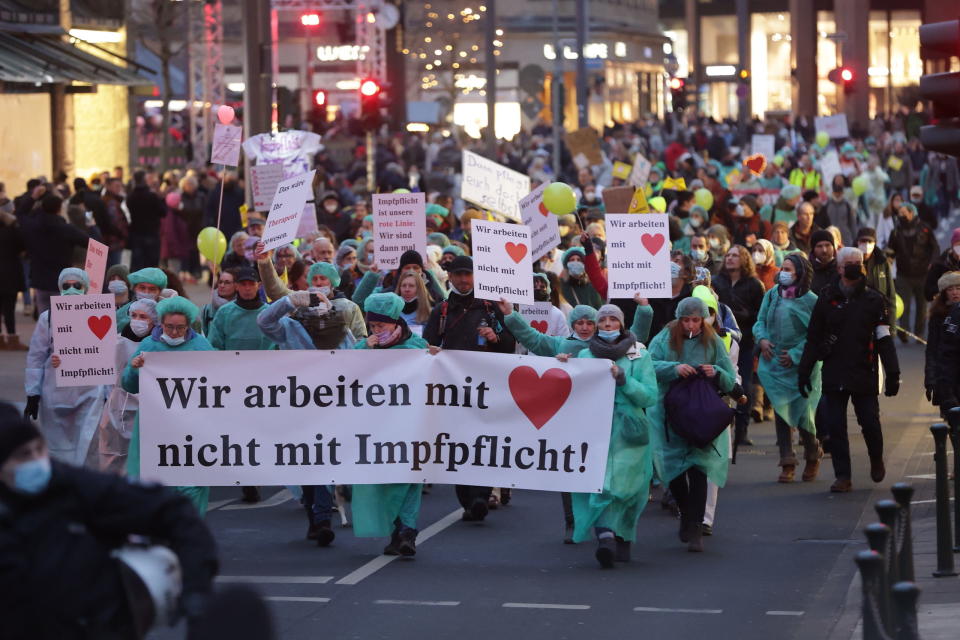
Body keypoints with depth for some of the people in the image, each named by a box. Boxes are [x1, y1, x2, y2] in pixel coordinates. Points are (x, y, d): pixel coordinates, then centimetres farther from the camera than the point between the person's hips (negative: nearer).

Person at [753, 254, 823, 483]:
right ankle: (787, 463, 6)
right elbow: (760, 322, 13)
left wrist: (795, 355, -14)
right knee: (781, 412, 1)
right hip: (775, 365, 4)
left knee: (802, 413, -1)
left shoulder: (810, 301, -7)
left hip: (801, 366, -4)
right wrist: (762, 339, -7)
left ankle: (812, 457, 23)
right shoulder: (771, 296, 7)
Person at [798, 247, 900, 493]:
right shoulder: (827, 299, 5)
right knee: (835, 427, -2)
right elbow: (813, 338, 8)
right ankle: (843, 476, 6)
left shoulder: (873, 300, 4)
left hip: (864, 374, -1)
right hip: (834, 375, 1)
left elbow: (884, 339, 3)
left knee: (870, 423, 0)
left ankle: (876, 461, 29)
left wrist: (893, 374, -3)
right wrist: (804, 370, 4)